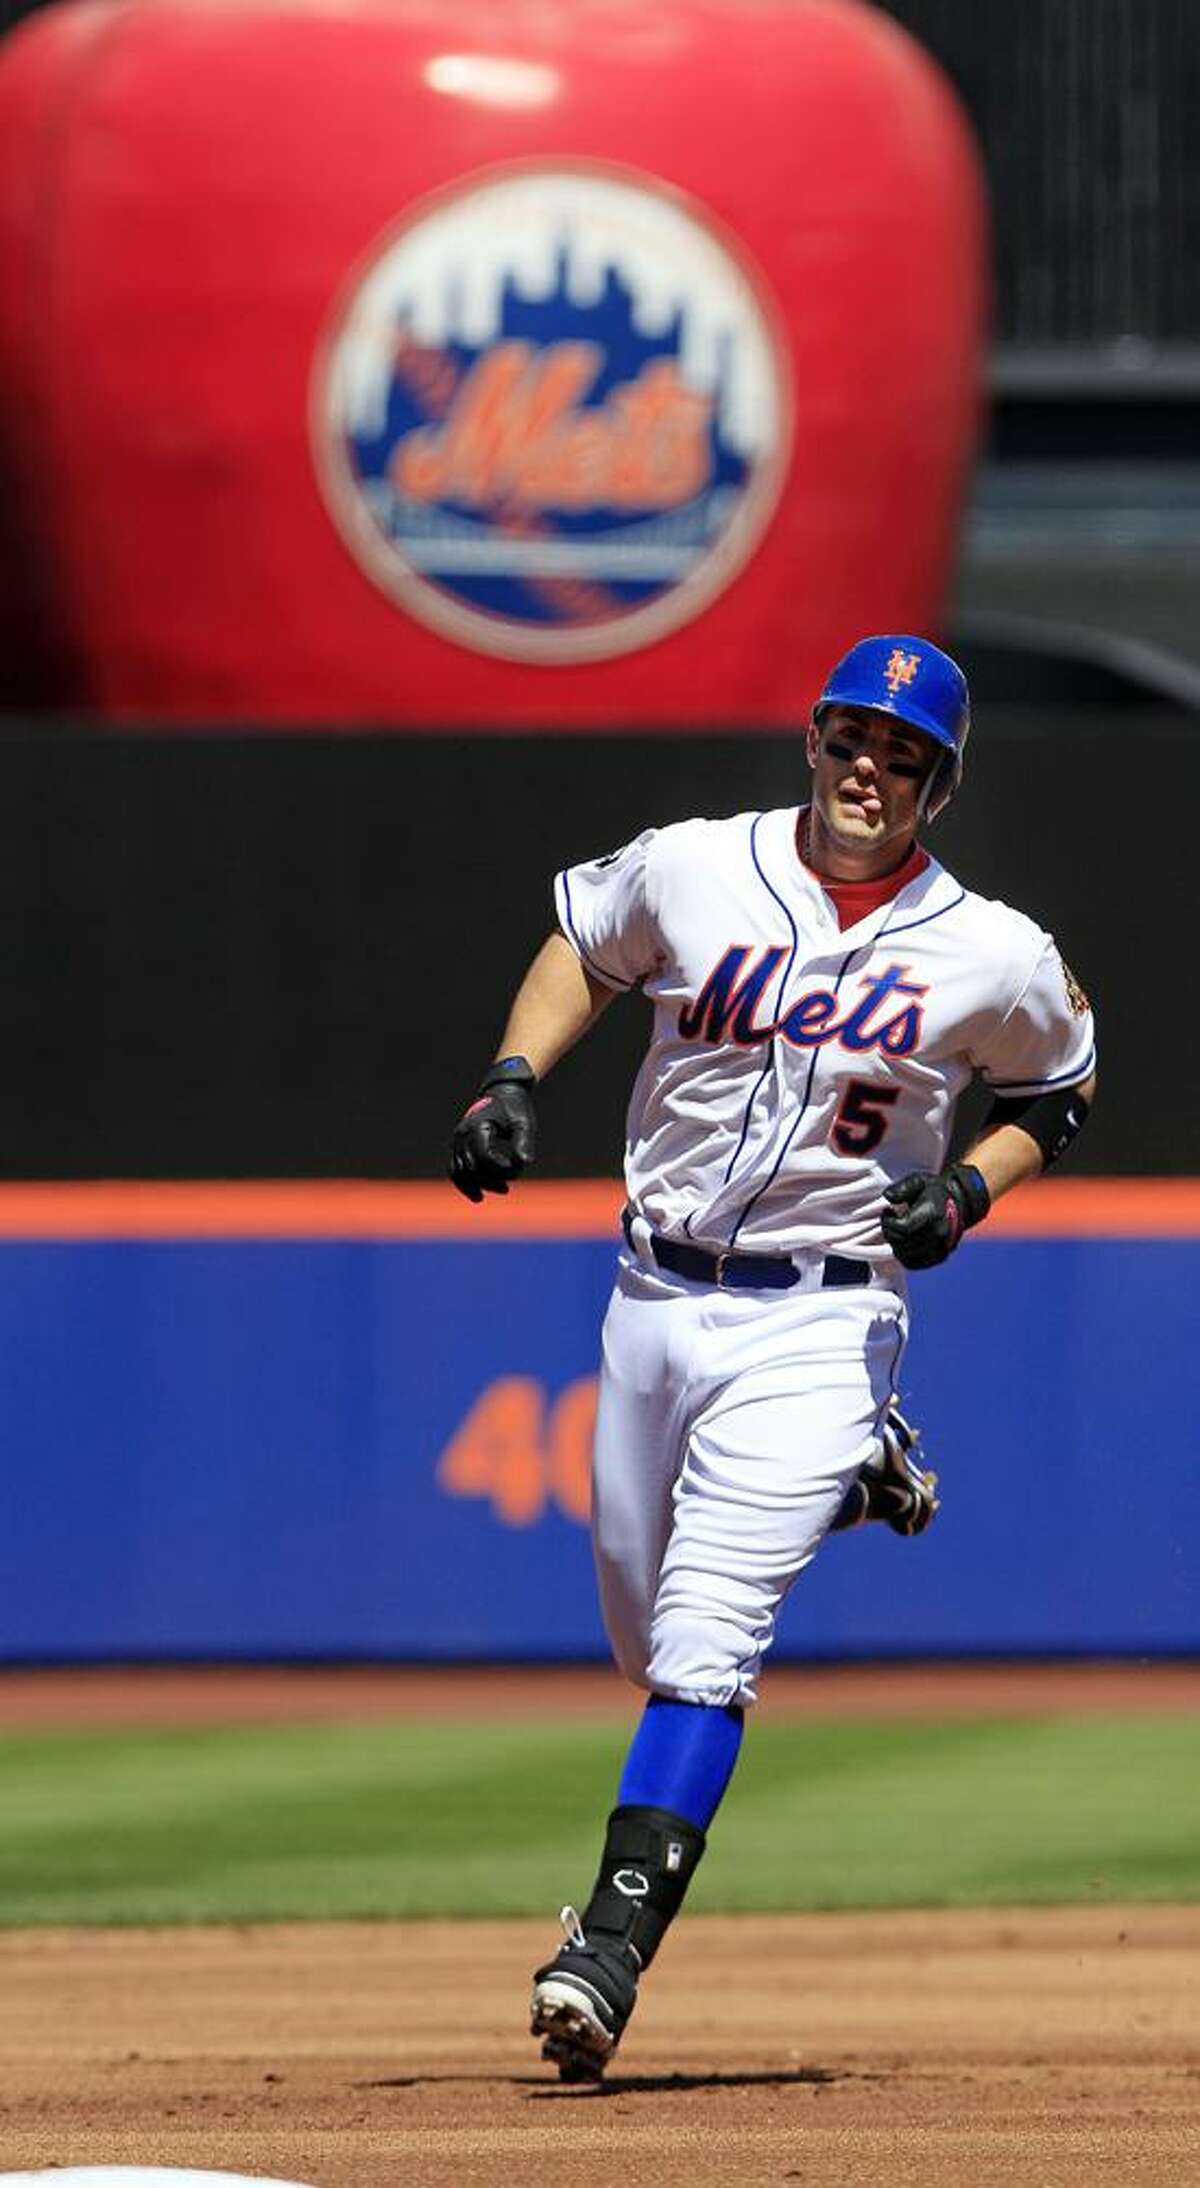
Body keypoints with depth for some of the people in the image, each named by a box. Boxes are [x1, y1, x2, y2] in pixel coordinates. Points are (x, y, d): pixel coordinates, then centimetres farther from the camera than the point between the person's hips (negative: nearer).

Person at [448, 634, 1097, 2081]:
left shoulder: (994, 957, -5)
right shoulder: (687, 874, -2)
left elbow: (1051, 1093, 12)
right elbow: (581, 945, 17)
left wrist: (965, 1192, -7)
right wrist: (512, 1078, 0)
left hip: (818, 1322, -4)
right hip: (655, 1295, 4)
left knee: (703, 1642, -18)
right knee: (644, 1628, 15)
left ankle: (612, 1946, -22)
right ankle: (847, 1479, 46)